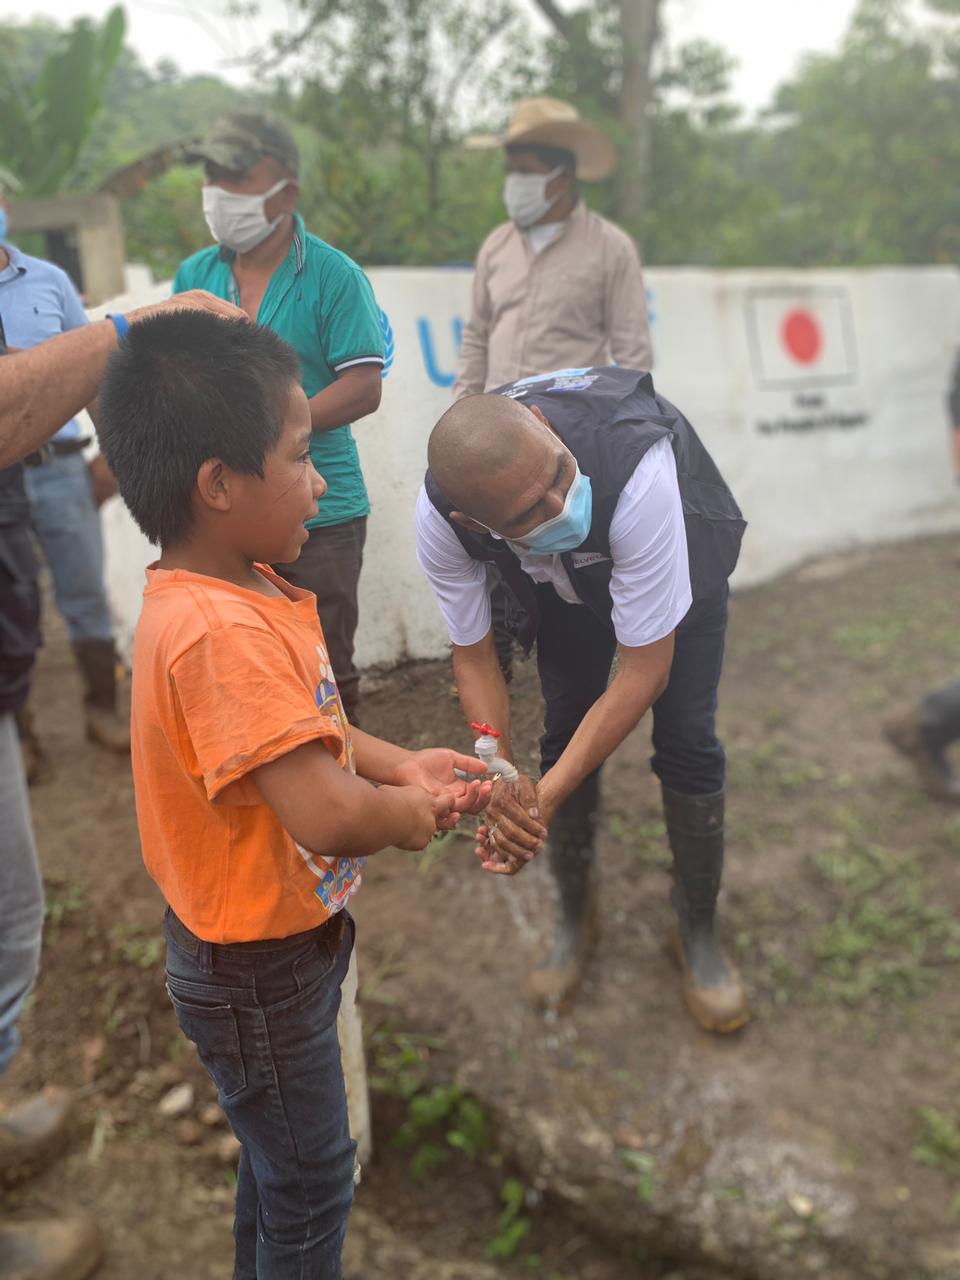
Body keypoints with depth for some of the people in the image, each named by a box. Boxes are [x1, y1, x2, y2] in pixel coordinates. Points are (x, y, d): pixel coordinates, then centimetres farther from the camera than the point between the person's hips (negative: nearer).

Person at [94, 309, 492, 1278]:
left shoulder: (242, 591, -3)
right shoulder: (219, 632, -35)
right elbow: (326, 814, -40)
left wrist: (400, 765, -2)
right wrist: (408, 816, -19)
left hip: (284, 934, 9)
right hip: (258, 967, -9)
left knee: (279, 1152, 31)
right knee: (311, 1180, 15)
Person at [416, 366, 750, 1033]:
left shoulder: (637, 470, -48)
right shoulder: (440, 521, -36)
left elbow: (646, 670, -38)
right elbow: (474, 657, -19)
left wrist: (544, 798, -38)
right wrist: (501, 783, -32)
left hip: (680, 558, -2)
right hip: (566, 581, 3)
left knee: (686, 743, -7)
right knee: (565, 734, 0)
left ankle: (699, 932, 17)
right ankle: (576, 916, 26)